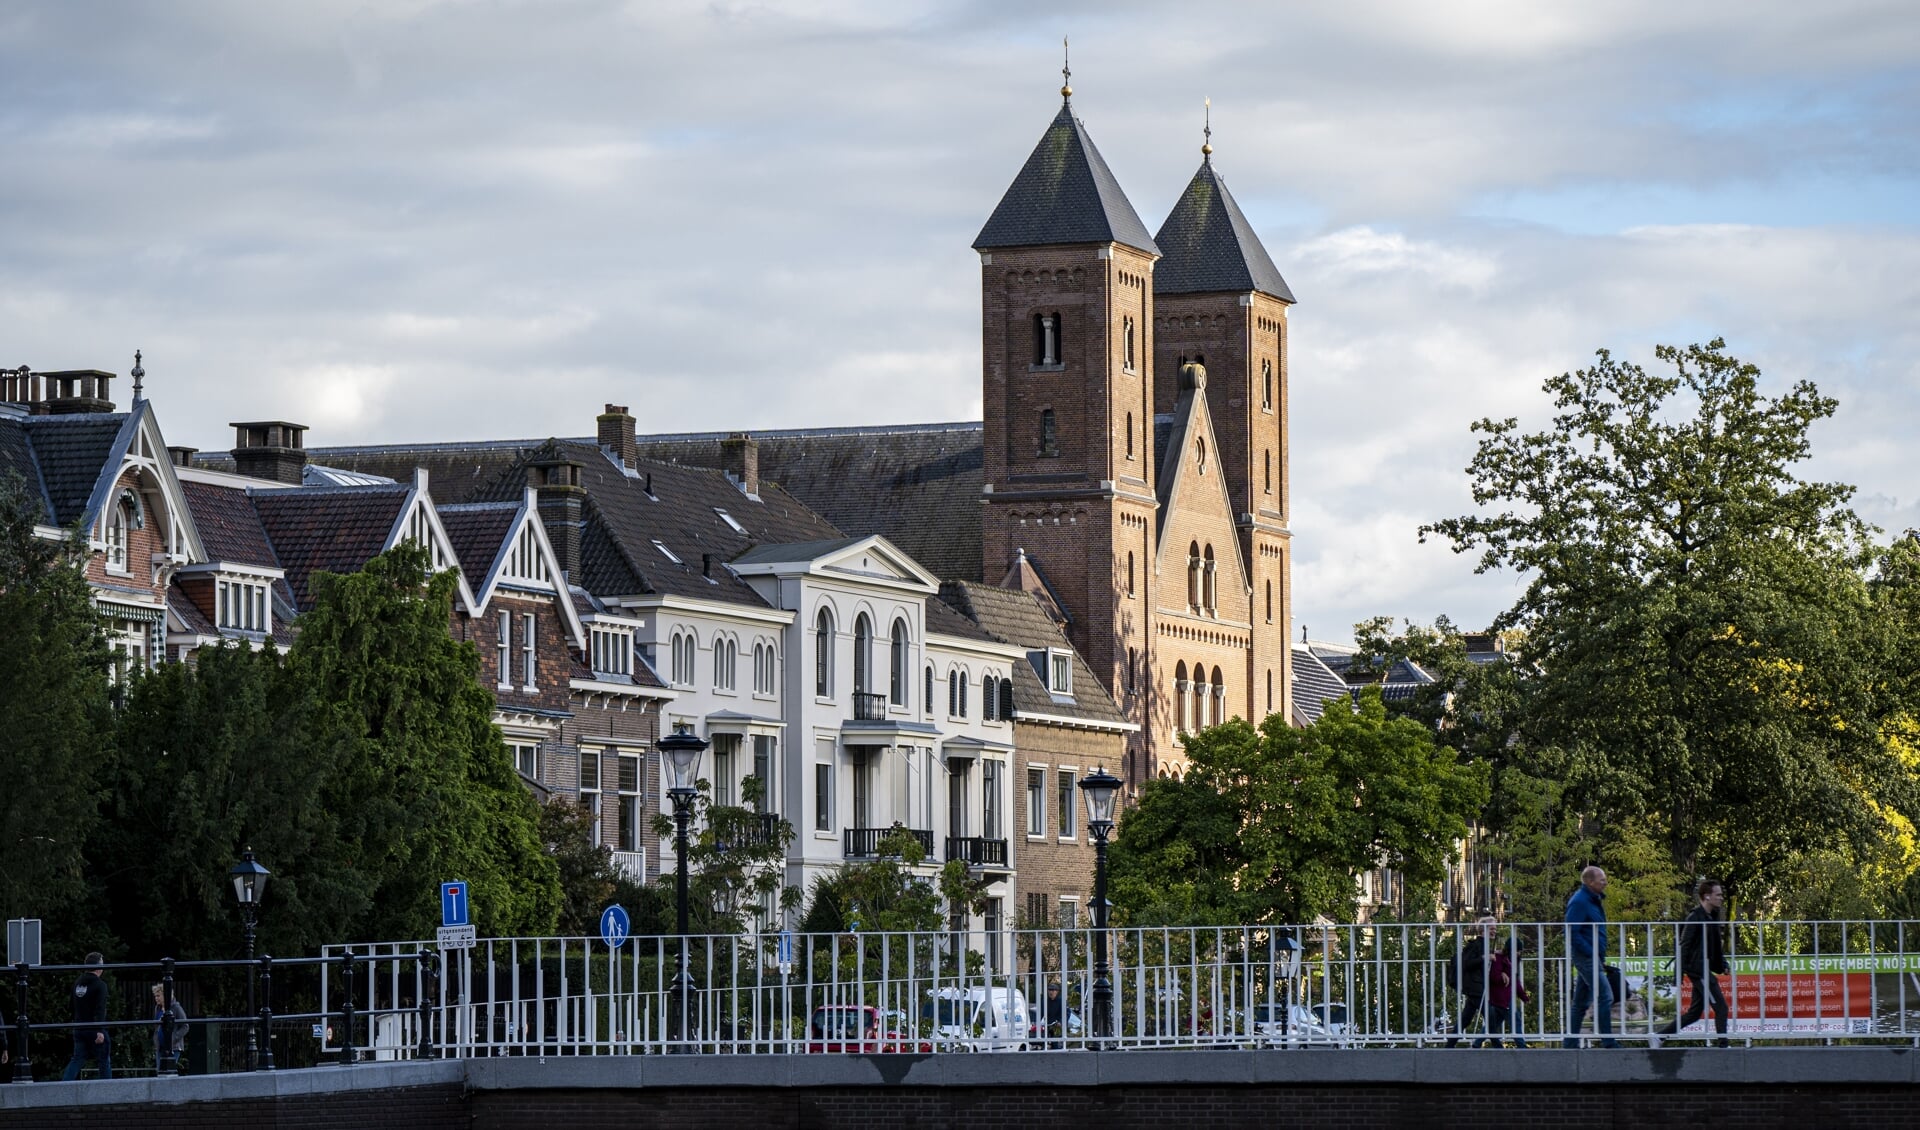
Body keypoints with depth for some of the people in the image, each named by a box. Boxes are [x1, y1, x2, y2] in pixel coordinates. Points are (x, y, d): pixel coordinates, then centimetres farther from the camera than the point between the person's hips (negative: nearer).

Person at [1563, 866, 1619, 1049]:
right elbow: (1572, 933, -20)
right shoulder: (1579, 902, -14)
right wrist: (1591, 953, -20)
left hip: (1592, 957, 10)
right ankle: (1608, 1042, -13)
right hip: (1586, 957, -10)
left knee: (1581, 1003, 11)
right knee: (1605, 996, -13)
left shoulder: (1593, 901, 17)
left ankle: (1570, 1043, 14)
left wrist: (1600, 954, 16)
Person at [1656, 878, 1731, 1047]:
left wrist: (1723, 964, 12)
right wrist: (1679, 970, -19)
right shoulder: (1695, 918, -13)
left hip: (1705, 969, 10)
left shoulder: (1712, 917, 15)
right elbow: (1684, 944, -16)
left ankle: (1658, 1036, 17)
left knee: (1694, 1013, 11)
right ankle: (1723, 1045, -7)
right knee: (1720, 1007, -10)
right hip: (1698, 969, -10)